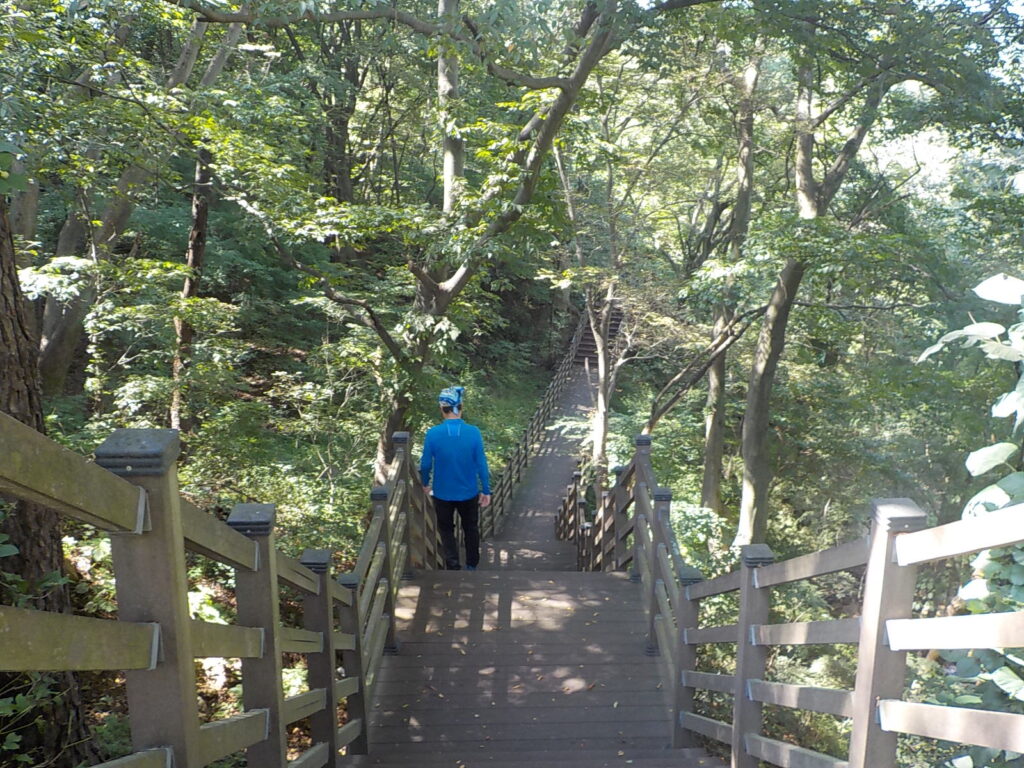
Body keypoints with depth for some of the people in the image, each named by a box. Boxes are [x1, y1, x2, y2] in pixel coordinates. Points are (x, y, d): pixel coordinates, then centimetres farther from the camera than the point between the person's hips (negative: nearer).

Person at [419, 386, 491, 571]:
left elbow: (425, 463, -7)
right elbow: (481, 464, -11)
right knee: (471, 528, 23)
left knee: (446, 530, 20)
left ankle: (453, 566, 16)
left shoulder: (433, 433, -17)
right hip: (469, 493, 1)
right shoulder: (473, 432, -17)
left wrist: (425, 483, 12)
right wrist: (486, 491, 1)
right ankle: (472, 565, 37)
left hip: (443, 493, -1)